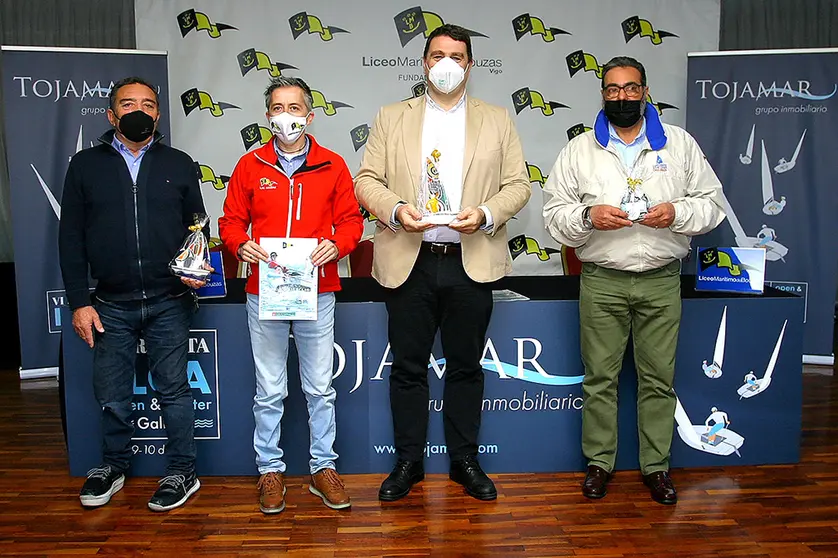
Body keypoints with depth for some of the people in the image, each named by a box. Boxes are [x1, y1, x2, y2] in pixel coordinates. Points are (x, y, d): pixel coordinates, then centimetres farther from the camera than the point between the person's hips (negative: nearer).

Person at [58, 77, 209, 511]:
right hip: (111, 304, 1)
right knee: (111, 393, 11)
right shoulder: (85, 165, 6)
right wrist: (79, 302, -2)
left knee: (173, 389, 6)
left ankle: (182, 472, 20)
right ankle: (112, 466, 32)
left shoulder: (179, 165, 8)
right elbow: (70, 238, 5)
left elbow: (198, 227, 11)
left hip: (169, 302, -1)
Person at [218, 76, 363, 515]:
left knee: (320, 388, 9)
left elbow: (351, 220, 5)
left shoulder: (332, 166, 5)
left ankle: (323, 467, 24)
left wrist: (336, 244, -14)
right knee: (269, 392, 9)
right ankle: (270, 470, 24)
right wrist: (241, 245, -12)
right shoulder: (250, 166, 6)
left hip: (316, 293, 0)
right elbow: (231, 221, 8)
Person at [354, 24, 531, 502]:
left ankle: (465, 461, 26)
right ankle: (409, 463, 23)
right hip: (409, 263, 0)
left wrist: (486, 214, -15)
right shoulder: (392, 118, 10)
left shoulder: (498, 121, 10)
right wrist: (396, 210, -15)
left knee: (466, 368, 11)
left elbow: (518, 185, 4)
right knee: (408, 368, 7)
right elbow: (367, 180, 4)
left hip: (472, 263, 0)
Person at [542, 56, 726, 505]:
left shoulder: (680, 144, 7)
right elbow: (554, 215, 2)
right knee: (600, 376, 6)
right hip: (601, 282, 0)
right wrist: (588, 217, -17)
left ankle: (656, 465, 23)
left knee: (658, 378, 7)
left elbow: (712, 203, 7)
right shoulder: (580, 149, 5)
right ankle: (599, 462, 21)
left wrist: (677, 213, -13)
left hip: (661, 281, 1)